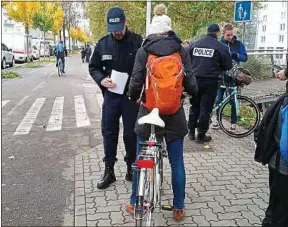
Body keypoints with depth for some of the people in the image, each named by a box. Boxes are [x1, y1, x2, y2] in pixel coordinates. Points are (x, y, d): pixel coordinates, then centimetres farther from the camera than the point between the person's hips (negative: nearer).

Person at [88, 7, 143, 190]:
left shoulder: (138, 42, -8)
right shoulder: (103, 44, 1)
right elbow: (93, 67, 10)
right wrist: (101, 79, -10)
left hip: (132, 97, -2)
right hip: (111, 95, 3)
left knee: (131, 134, 7)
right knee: (109, 133, 7)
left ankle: (131, 169, 25)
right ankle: (109, 171, 21)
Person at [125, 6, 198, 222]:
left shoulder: (143, 51, -4)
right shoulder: (181, 50, -2)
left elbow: (136, 82, -8)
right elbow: (190, 82, -5)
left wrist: (133, 97, 13)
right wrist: (194, 93, 19)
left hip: (148, 112, 0)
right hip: (174, 113, 1)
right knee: (177, 162, 12)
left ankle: (134, 203, 28)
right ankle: (178, 208, 23)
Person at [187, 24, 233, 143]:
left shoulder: (194, 44, 5)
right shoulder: (221, 47, -6)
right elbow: (228, 66, -1)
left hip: (194, 80, 4)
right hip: (210, 81, -4)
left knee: (194, 106, 16)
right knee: (205, 109, 3)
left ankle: (191, 132, 22)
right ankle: (201, 135, 9)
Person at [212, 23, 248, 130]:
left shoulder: (238, 43, 0)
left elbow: (245, 57, -2)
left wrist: (237, 55, -22)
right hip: (221, 75, 1)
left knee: (233, 100, 2)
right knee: (218, 99, 4)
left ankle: (233, 122, 13)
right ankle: (218, 120, 20)